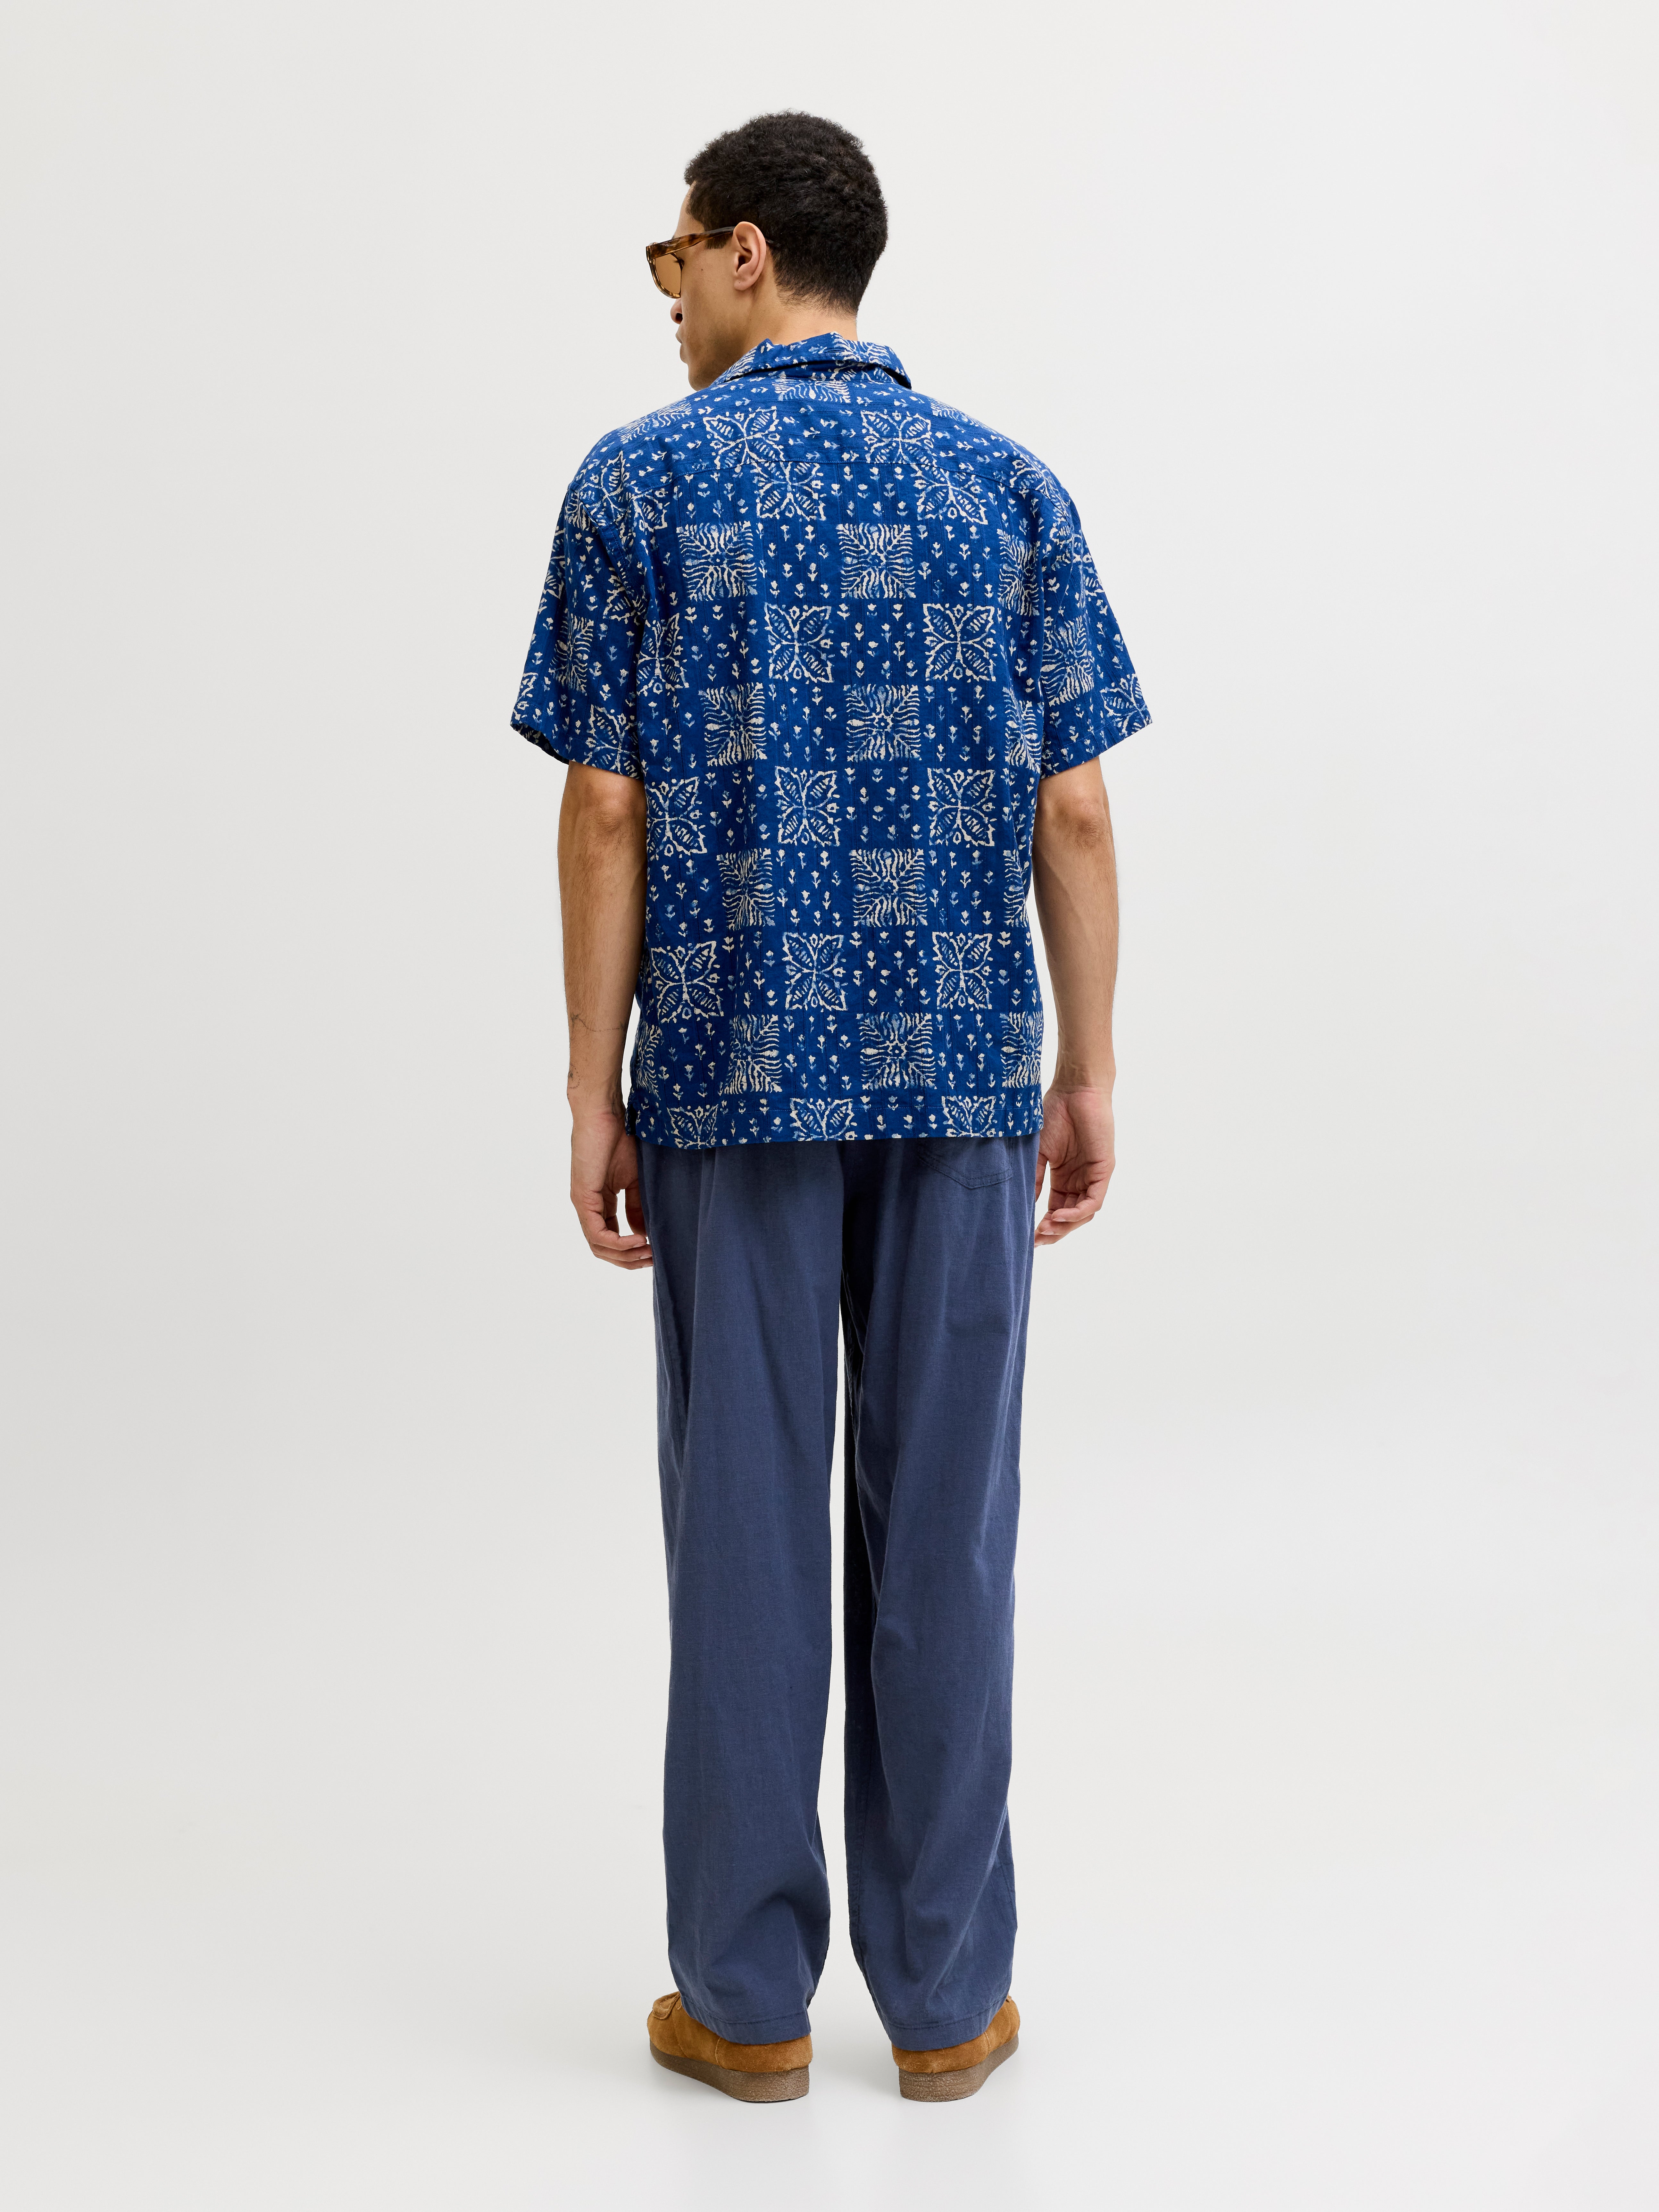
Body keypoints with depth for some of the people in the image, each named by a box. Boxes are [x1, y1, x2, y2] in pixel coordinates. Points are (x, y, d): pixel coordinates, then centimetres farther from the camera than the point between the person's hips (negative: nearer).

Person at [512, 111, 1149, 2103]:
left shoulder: (638, 484, -1)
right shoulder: (1007, 486, 5)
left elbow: (609, 817, -5)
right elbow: (1074, 816, 2)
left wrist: (596, 1090, 1)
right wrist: (1087, 1076, 8)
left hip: (737, 1077, -1)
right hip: (961, 1078, 2)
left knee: (746, 1515, 6)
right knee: (941, 1519, 7)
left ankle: (749, 1994, 16)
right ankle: (944, 1996, 16)